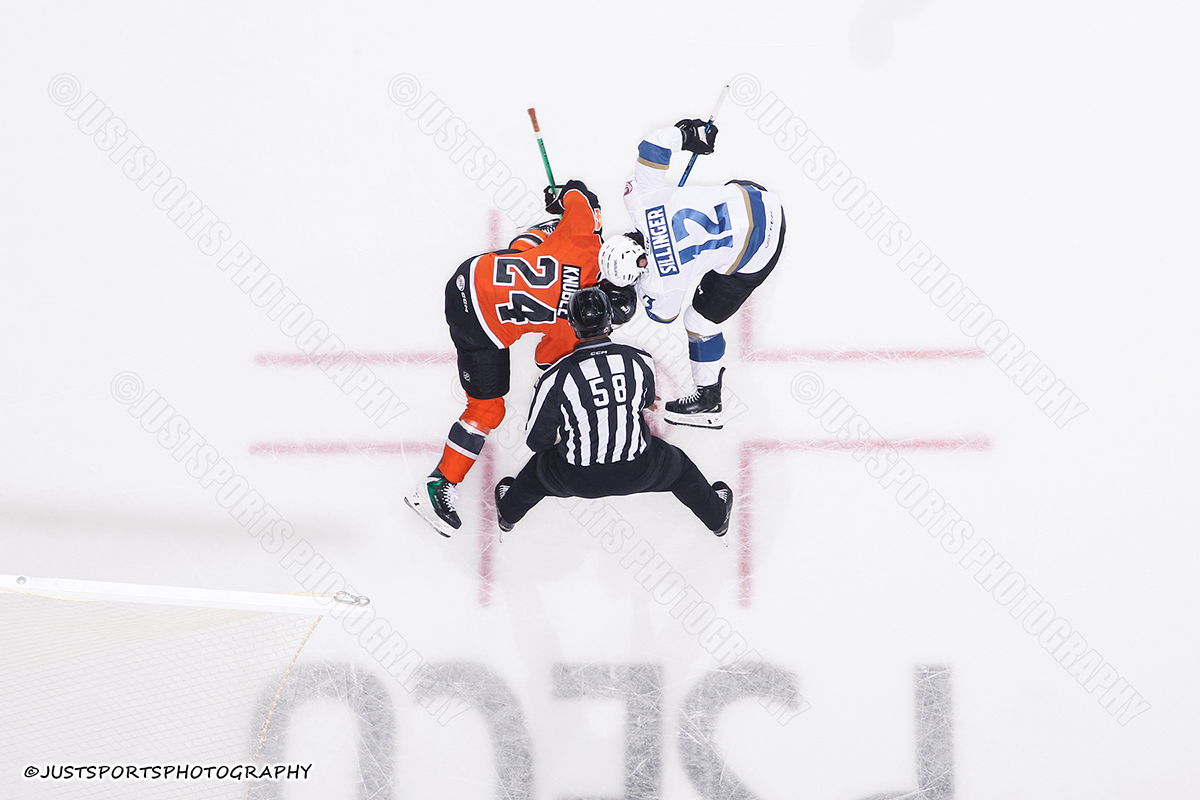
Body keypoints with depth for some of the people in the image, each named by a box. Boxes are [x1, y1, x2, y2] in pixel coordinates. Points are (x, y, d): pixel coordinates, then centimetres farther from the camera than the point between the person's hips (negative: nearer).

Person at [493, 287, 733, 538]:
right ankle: (717, 517, 51)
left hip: (576, 480, -1)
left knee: (540, 467, 32)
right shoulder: (640, 361, -12)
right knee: (678, 466, 32)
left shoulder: (556, 377, -19)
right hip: (637, 474, 1)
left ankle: (508, 512, 57)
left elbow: (536, 440, -7)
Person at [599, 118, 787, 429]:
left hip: (752, 257, -5)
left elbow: (662, 313, -2)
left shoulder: (663, 281, -22)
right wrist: (686, 132, 9)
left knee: (701, 320, 10)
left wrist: (641, 283, 12)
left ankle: (708, 400, 27)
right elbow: (656, 143, -9)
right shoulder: (640, 199, -14)